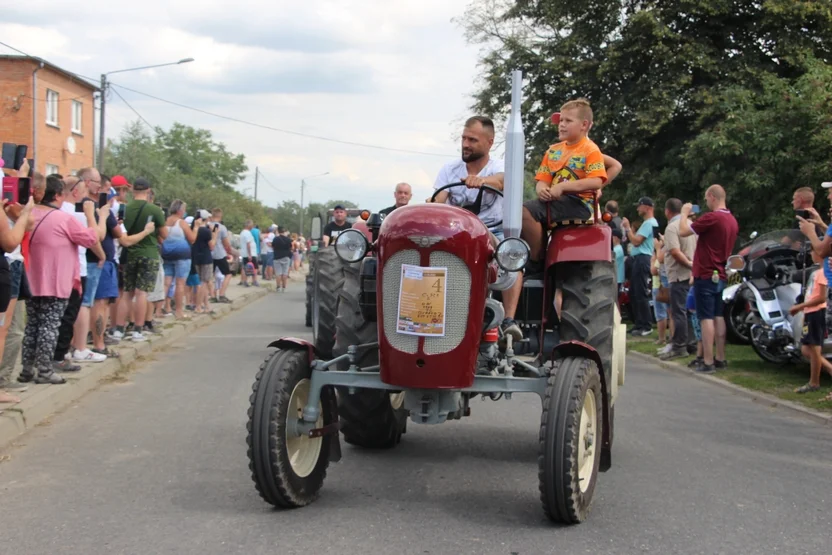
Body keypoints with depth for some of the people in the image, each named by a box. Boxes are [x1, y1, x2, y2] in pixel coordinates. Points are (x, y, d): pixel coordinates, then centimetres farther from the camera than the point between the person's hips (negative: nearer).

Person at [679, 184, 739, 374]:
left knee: (706, 318, -7)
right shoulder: (732, 221, 10)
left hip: (706, 275, -8)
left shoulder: (711, 218, -18)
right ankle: (720, 358, 18)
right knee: (718, 317, 14)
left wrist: (684, 213, 0)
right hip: (721, 275, 8)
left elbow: (683, 232, -16)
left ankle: (708, 362, -7)